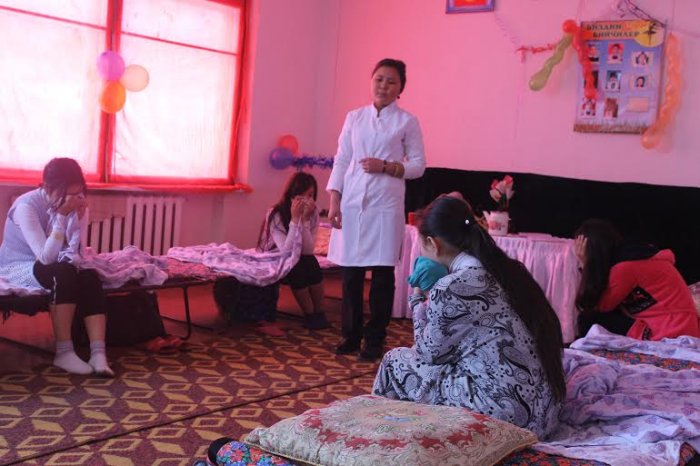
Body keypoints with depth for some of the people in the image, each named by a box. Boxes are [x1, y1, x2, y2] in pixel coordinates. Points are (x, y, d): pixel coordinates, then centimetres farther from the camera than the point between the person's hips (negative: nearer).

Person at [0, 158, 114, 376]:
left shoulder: (69, 204, -7)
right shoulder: (26, 206, -24)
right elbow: (46, 257, -32)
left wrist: (78, 217, -24)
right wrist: (61, 216, -35)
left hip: (47, 268, 5)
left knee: (89, 276, -25)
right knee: (64, 273, -34)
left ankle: (98, 353, -32)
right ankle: (64, 352, -28)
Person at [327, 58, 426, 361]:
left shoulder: (407, 122, 3)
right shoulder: (354, 118, 10)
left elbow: (418, 166, 3)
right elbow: (341, 160, 8)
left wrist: (386, 167, -12)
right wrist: (334, 201, 0)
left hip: (385, 206, -2)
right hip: (352, 204, 2)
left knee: (382, 273, 1)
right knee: (350, 272, 4)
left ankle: (374, 340, 13)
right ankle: (351, 335, 18)